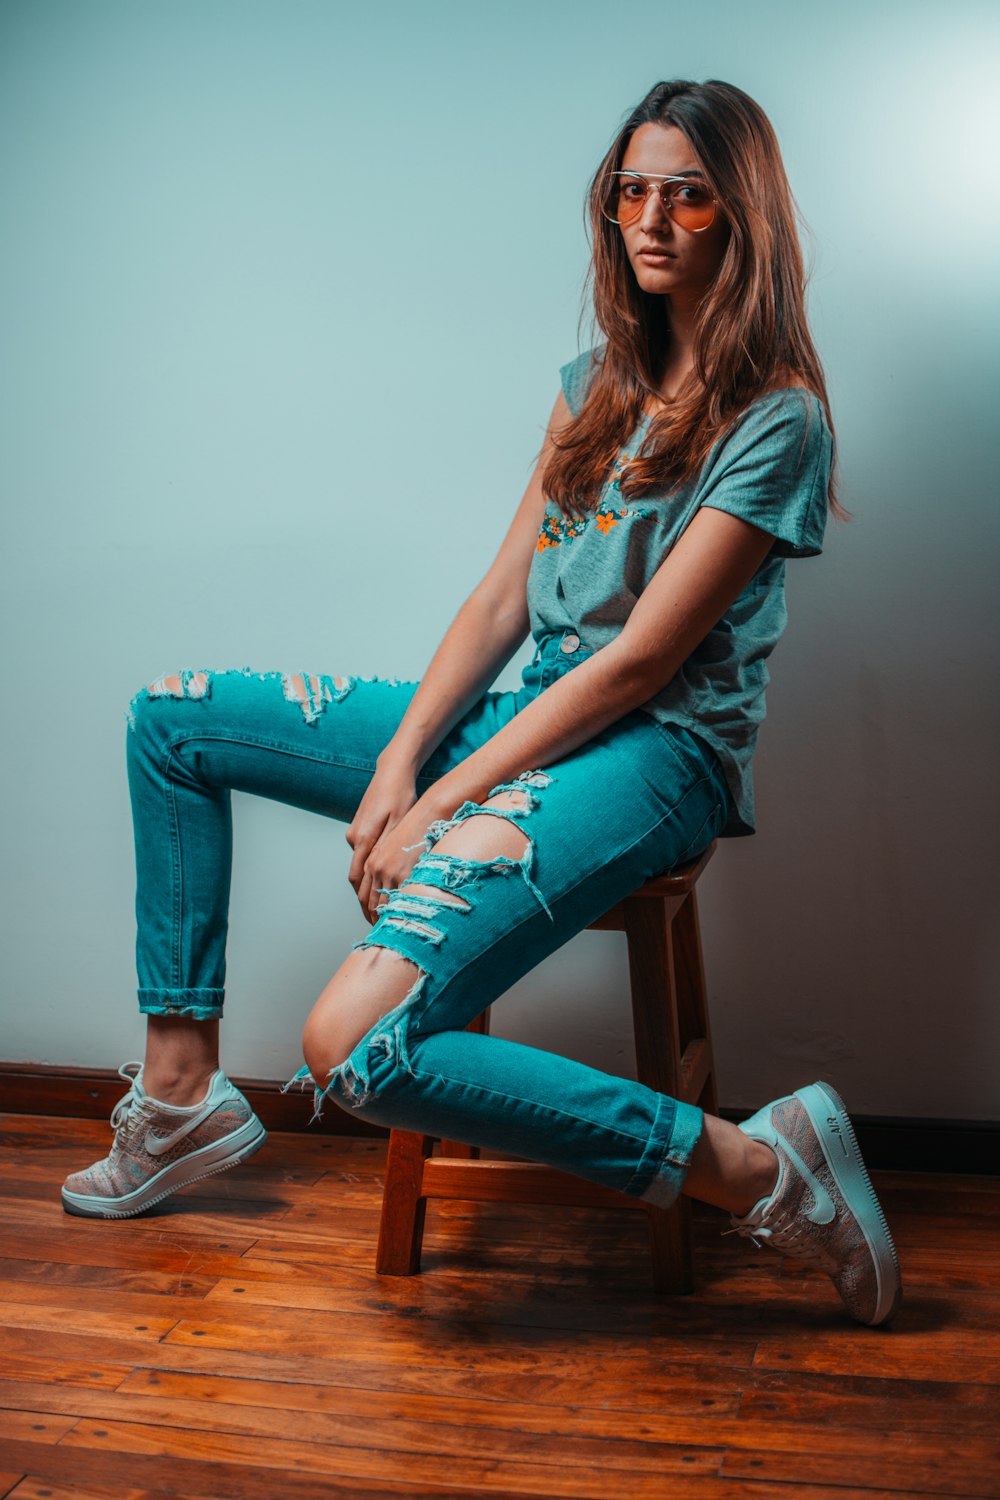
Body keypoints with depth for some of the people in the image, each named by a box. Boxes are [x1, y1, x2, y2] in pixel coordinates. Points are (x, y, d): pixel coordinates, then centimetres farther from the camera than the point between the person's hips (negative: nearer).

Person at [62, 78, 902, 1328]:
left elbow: (636, 665, -16)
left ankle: (757, 1167, -16)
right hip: (529, 718, 9)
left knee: (355, 1046, -28)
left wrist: (439, 806, -15)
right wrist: (400, 757, -5)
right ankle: (182, 1092, 10)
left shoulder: (775, 420, -11)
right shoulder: (596, 382, 12)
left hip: (653, 754, -8)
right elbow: (503, 598, 8)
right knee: (169, 719, 9)